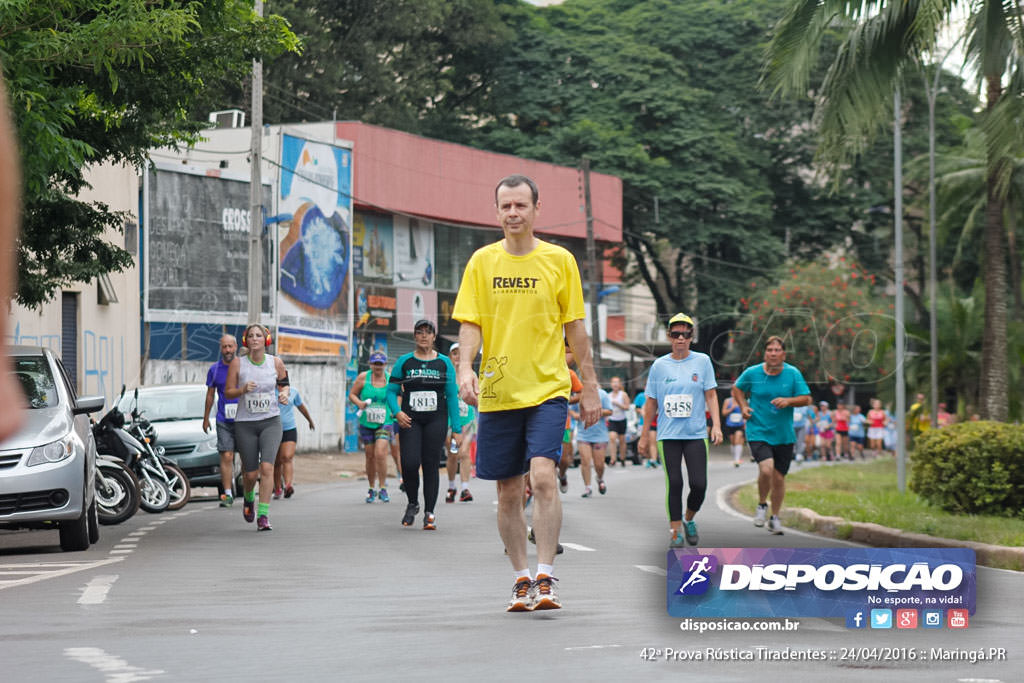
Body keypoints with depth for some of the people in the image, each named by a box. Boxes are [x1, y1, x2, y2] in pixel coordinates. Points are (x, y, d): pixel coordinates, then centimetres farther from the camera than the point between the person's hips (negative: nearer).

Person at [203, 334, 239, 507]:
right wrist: (206, 418, 18)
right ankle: (227, 494, -6)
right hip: (223, 421, 0)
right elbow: (210, 395, 15)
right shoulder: (214, 369, 6)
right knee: (226, 457, -7)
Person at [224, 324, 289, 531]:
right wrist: (243, 389, -19)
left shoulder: (275, 362, 0)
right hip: (245, 424, 0)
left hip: (271, 422, 0)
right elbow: (228, 391, 0)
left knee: (267, 467, -18)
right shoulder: (238, 363, -4)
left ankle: (263, 515, -14)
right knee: (251, 473, 3)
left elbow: (284, 384, 15)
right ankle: (248, 498, 39)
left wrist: (284, 394, -7)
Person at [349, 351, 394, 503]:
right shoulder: (363, 378, 0)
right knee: (370, 456, 6)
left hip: (385, 423, -1)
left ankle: (383, 489, -8)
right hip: (366, 423, 1)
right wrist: (359, 403, -14)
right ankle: (371, 489, 21)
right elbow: (352, 394, 6)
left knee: (380, 454, -17)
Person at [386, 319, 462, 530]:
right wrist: (397, 412, -12)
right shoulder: (404, 362, 6)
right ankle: (412, 504, 12)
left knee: (431, 464, -3)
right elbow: (391, 391, 8)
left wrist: (456, 428, 2)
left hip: (436, 420, 0)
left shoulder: (444, 363, 7)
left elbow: (452, 396, 6)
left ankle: (429, 513, 5)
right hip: (410, 420, 0)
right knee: (409, 463, -13)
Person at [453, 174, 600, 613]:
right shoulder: (482, 262, 5)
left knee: (543, 477, -19)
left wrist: (590, 388, 5)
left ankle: (545, 579, -15)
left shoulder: (560, 260, 2)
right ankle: (521, 581, 19)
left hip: (547, 389, -2)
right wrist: (465, 367, -16)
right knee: (508, 492, 6)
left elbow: (575, 328, 7)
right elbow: (470, 324, 2)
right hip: (496, 392, 2)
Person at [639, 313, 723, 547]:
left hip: (696, 433, 0)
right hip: (668, 434, 0)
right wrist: (645, 434, 11)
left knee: (699, 484, -7)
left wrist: (716, 425, -7)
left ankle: (689, 519, 20)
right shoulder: (659, 365, 6)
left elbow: (711, 395, 3)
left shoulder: (702, 361, 4)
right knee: (674, 483, -5)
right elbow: (651, 402, 11)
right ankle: (675, 530, 6)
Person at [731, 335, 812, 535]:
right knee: (766, 469, -23)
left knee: (779, 477, 7)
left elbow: (806, 399, 0)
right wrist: (744, 406, 0)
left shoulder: (793, 374, -2)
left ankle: (775, 517, 28)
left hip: (784, 435, 2)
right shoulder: (752, 373, -2)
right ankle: (762, 504, 6)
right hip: (758, 432, -2)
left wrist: (789, 401, -18)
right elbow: (737, 389, 16)